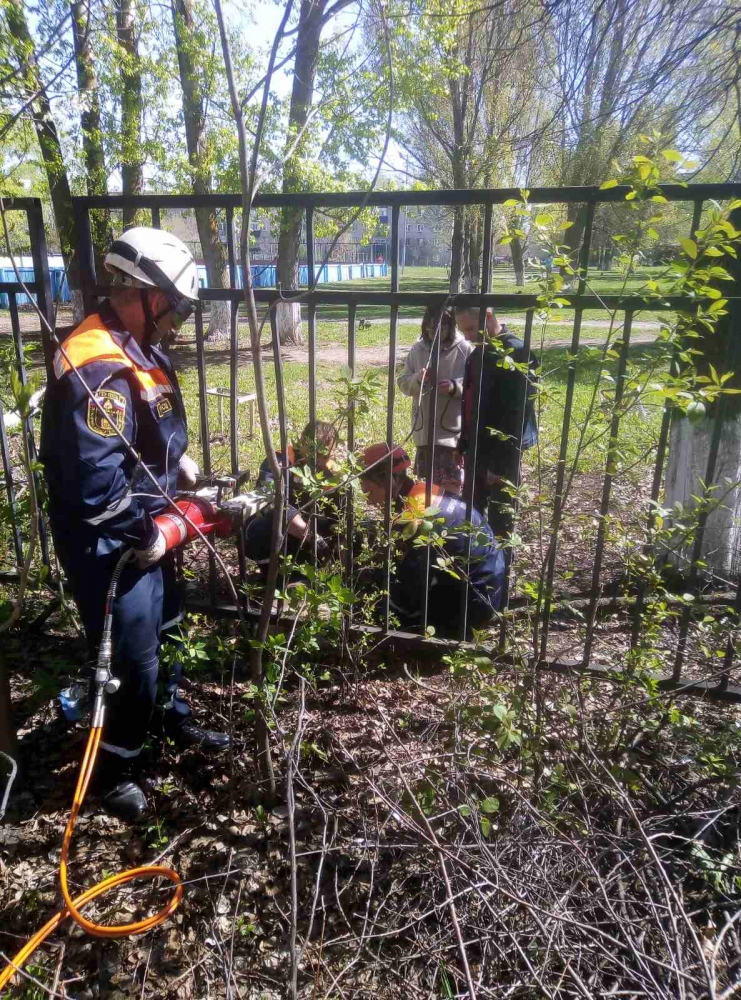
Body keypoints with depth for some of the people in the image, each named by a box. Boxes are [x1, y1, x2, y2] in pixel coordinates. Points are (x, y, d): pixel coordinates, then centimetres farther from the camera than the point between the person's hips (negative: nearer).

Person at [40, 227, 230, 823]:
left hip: (145, 530, 10)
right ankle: (113, 770, 30)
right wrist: (144, 537, -22)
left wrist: (179, 460, 8)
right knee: (132, 662, 5)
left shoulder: (137, 349, 5)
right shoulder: (99, 370, -29)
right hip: (109, 546, -10)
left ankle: (174, 720, 49)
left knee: (164, 630, 25)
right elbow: (94, 483, -34)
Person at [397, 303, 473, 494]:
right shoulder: (418, 349, 4)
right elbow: (403, 384, 6)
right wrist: (418, 379, -15)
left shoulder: (465, 350, -6)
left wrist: (455, 387, -23)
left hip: (453, 429, -4)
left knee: (450, 485, -1)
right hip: (424, 428, 4)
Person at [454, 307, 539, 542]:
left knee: (499, 519, 3)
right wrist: (463, 445, 16)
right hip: (477, 447, 9)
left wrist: (500, 463, -21)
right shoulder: (479, 353, 10)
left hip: (501, 452, -8)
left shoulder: (516, 354, -17)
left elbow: (516, 415, -21)